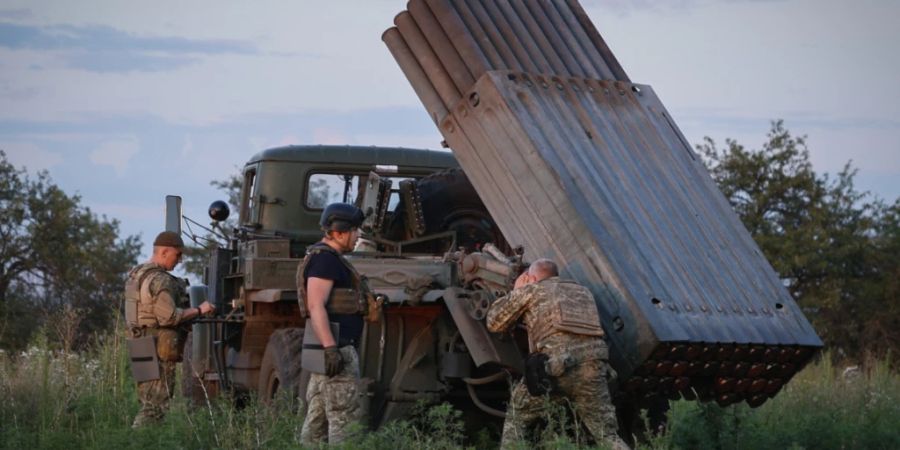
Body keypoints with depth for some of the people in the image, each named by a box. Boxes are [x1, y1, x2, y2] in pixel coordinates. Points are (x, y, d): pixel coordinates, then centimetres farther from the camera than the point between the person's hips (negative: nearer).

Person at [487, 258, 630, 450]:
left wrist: (516, 291, 41)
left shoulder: (531, 290, 18)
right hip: (594, 365, 3)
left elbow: (494, 323, 27)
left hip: (556, 364, -3)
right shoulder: (583, 291, 30)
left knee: (517, 415, 20)